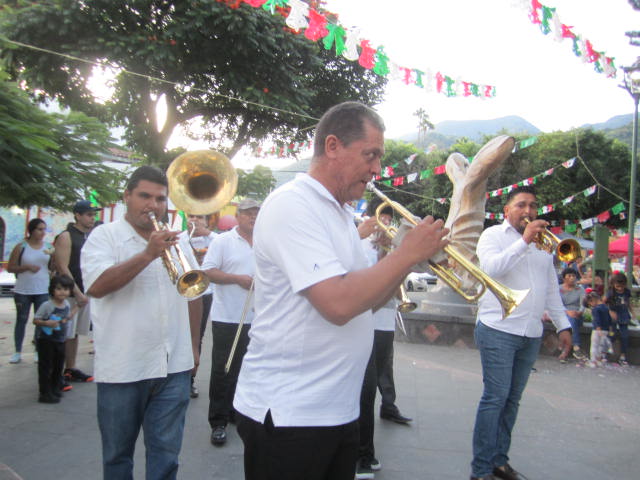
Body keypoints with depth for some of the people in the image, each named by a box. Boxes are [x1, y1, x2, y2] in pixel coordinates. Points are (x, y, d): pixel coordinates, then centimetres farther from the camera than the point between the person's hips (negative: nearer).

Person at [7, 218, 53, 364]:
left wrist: (53, 256, -11)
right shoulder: (21, 247, -3)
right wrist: (27, 267, -16)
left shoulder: (48, 247, 4)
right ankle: (17, 352, 14)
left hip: (43, 291, 2)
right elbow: (10, 268, -2)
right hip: (23, 291, -2)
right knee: (21, 320, 7)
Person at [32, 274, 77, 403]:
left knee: (58, 366, 16)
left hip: (60, 340, 7)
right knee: (46, 366, -1)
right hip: (45, 340, -7)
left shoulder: (66, 304, 2)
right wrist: (46, 323, -34)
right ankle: (45, 394, 5)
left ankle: (56, 389, 31)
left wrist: (76, 307, 16)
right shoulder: (47, 305, -20)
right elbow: (35, 320, -17)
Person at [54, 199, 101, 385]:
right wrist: (77, 293, -17)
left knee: (75, 333, 13)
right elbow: (63, 268, -14)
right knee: (65, 335, -5)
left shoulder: (90, 236, 14)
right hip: (70, 293, -7)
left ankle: (71, 369, 22)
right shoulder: (66, 237, -8)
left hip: (85, 293, 7)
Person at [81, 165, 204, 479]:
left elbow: (193, 295, 17)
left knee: (166, 453, 8)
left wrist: (193, 346, 15)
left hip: (173, 367, 3)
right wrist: (148, 254, -23)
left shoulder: (176, 241, 11)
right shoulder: (104, 236, -2)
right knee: (117, 453, 13)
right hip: (121, 368, -3)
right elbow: (96, 286, -19)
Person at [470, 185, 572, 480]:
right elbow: (492, 268, -18)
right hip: (498, 330, -6)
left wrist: (563, 325, 16)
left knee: (512, 400, 10)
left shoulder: (543, 244, 20)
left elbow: (551, 289, 22)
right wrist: (525, 240, -17)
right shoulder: (494, 235, 2)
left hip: (531, 335, 6)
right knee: (495, 397, -8)